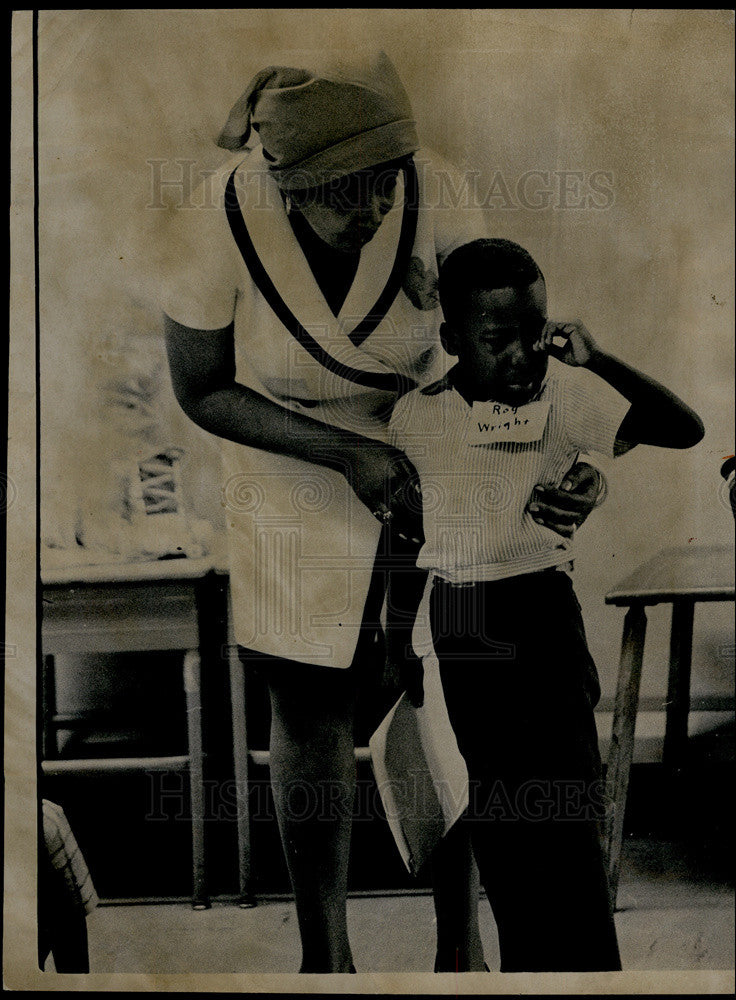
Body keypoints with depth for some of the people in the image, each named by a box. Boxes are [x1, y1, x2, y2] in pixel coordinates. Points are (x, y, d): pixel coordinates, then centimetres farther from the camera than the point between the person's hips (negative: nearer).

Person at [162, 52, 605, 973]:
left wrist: (576, 462, -31)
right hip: (295, 473, 0)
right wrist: (347, 453, -24)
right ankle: (325, 952, 31)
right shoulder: (214, 229, -27)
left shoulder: (433, 193, -25)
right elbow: (201, 391, -14)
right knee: (308, 714, 7)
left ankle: (460, 935, 30)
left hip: (435, 455, 1)